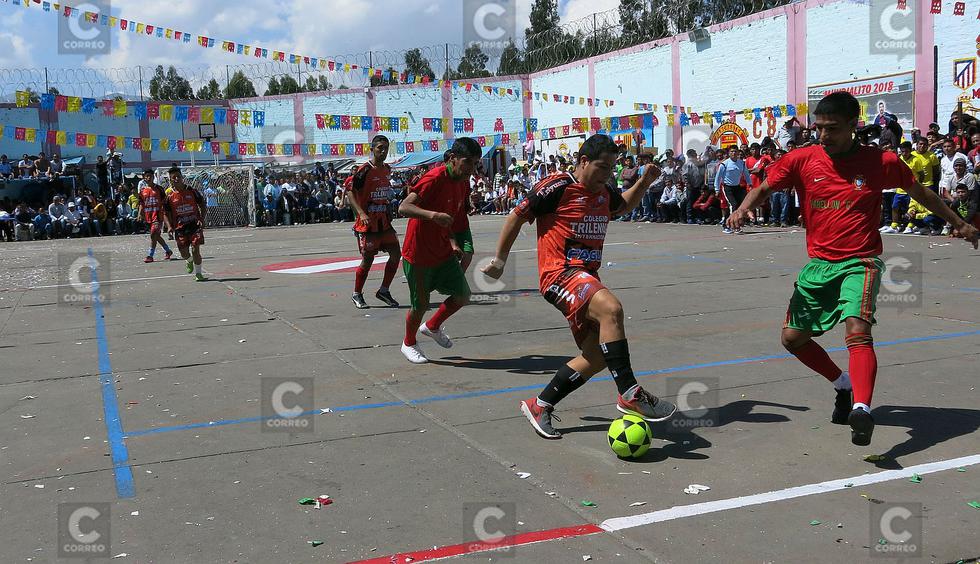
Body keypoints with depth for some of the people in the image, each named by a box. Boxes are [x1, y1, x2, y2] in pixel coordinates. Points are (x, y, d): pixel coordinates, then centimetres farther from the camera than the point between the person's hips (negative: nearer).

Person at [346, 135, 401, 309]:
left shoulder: (387, 169, 9)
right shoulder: (364, 170, -14)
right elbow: (350, 192, -18)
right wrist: (361, 213, -29)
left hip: (384, 221, 7)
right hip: (367, 223, -7)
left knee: (396, 254, -1)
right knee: (367, 260, -1)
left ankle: (384, 290, 13)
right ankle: (357, 294, 17)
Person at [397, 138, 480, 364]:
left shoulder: (463, 182, 3)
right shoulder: (435, 178, -22)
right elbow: (403, 208, -29)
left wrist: (452, 243, 6)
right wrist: (433, 215, -44)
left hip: (443, 252, 7)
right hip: (418, 254, -7)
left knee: (462, 296, 3)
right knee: (421, 305, 3)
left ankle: (432, 327, 31)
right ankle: (409, 344, 32)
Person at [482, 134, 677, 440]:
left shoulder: (604, 192, 13)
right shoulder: (557, 187, -10)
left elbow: (624, 205, 36)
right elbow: (517, 216, -2)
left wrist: (644, 182, 18)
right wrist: (500, 260, 4)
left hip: (587, 277, 9)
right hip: (560, 273, -9)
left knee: (597, 356, 6)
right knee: (611, 308, -35)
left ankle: (540, 405, 19)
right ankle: (629, 394, -30)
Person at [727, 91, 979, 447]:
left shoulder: (881, 162, -4)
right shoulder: (801, 160, -2)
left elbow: (920, 193, 12)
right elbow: (764, 189, 9)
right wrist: (743, 209, -14)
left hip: (860, 262, -4)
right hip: (818, 264, 4)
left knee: (858, 331, -28)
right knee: (792, 338, 9)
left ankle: (862, 409, -36)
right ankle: (846, 385, 31)